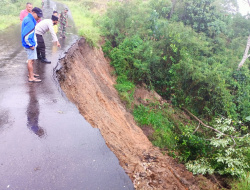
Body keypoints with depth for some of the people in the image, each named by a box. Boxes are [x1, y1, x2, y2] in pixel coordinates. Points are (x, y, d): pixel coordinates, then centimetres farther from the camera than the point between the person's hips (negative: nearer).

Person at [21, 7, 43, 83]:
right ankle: (31, 78, -1)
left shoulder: (28, 19, 12)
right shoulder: (29, 21, -21)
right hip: (30, 44, -10)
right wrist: (31, 45, -20)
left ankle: (31, 73, 34)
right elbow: (25, 35, -26)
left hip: (31, 43, 10)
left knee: (31, 59, 20)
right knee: (31, 60, -6)